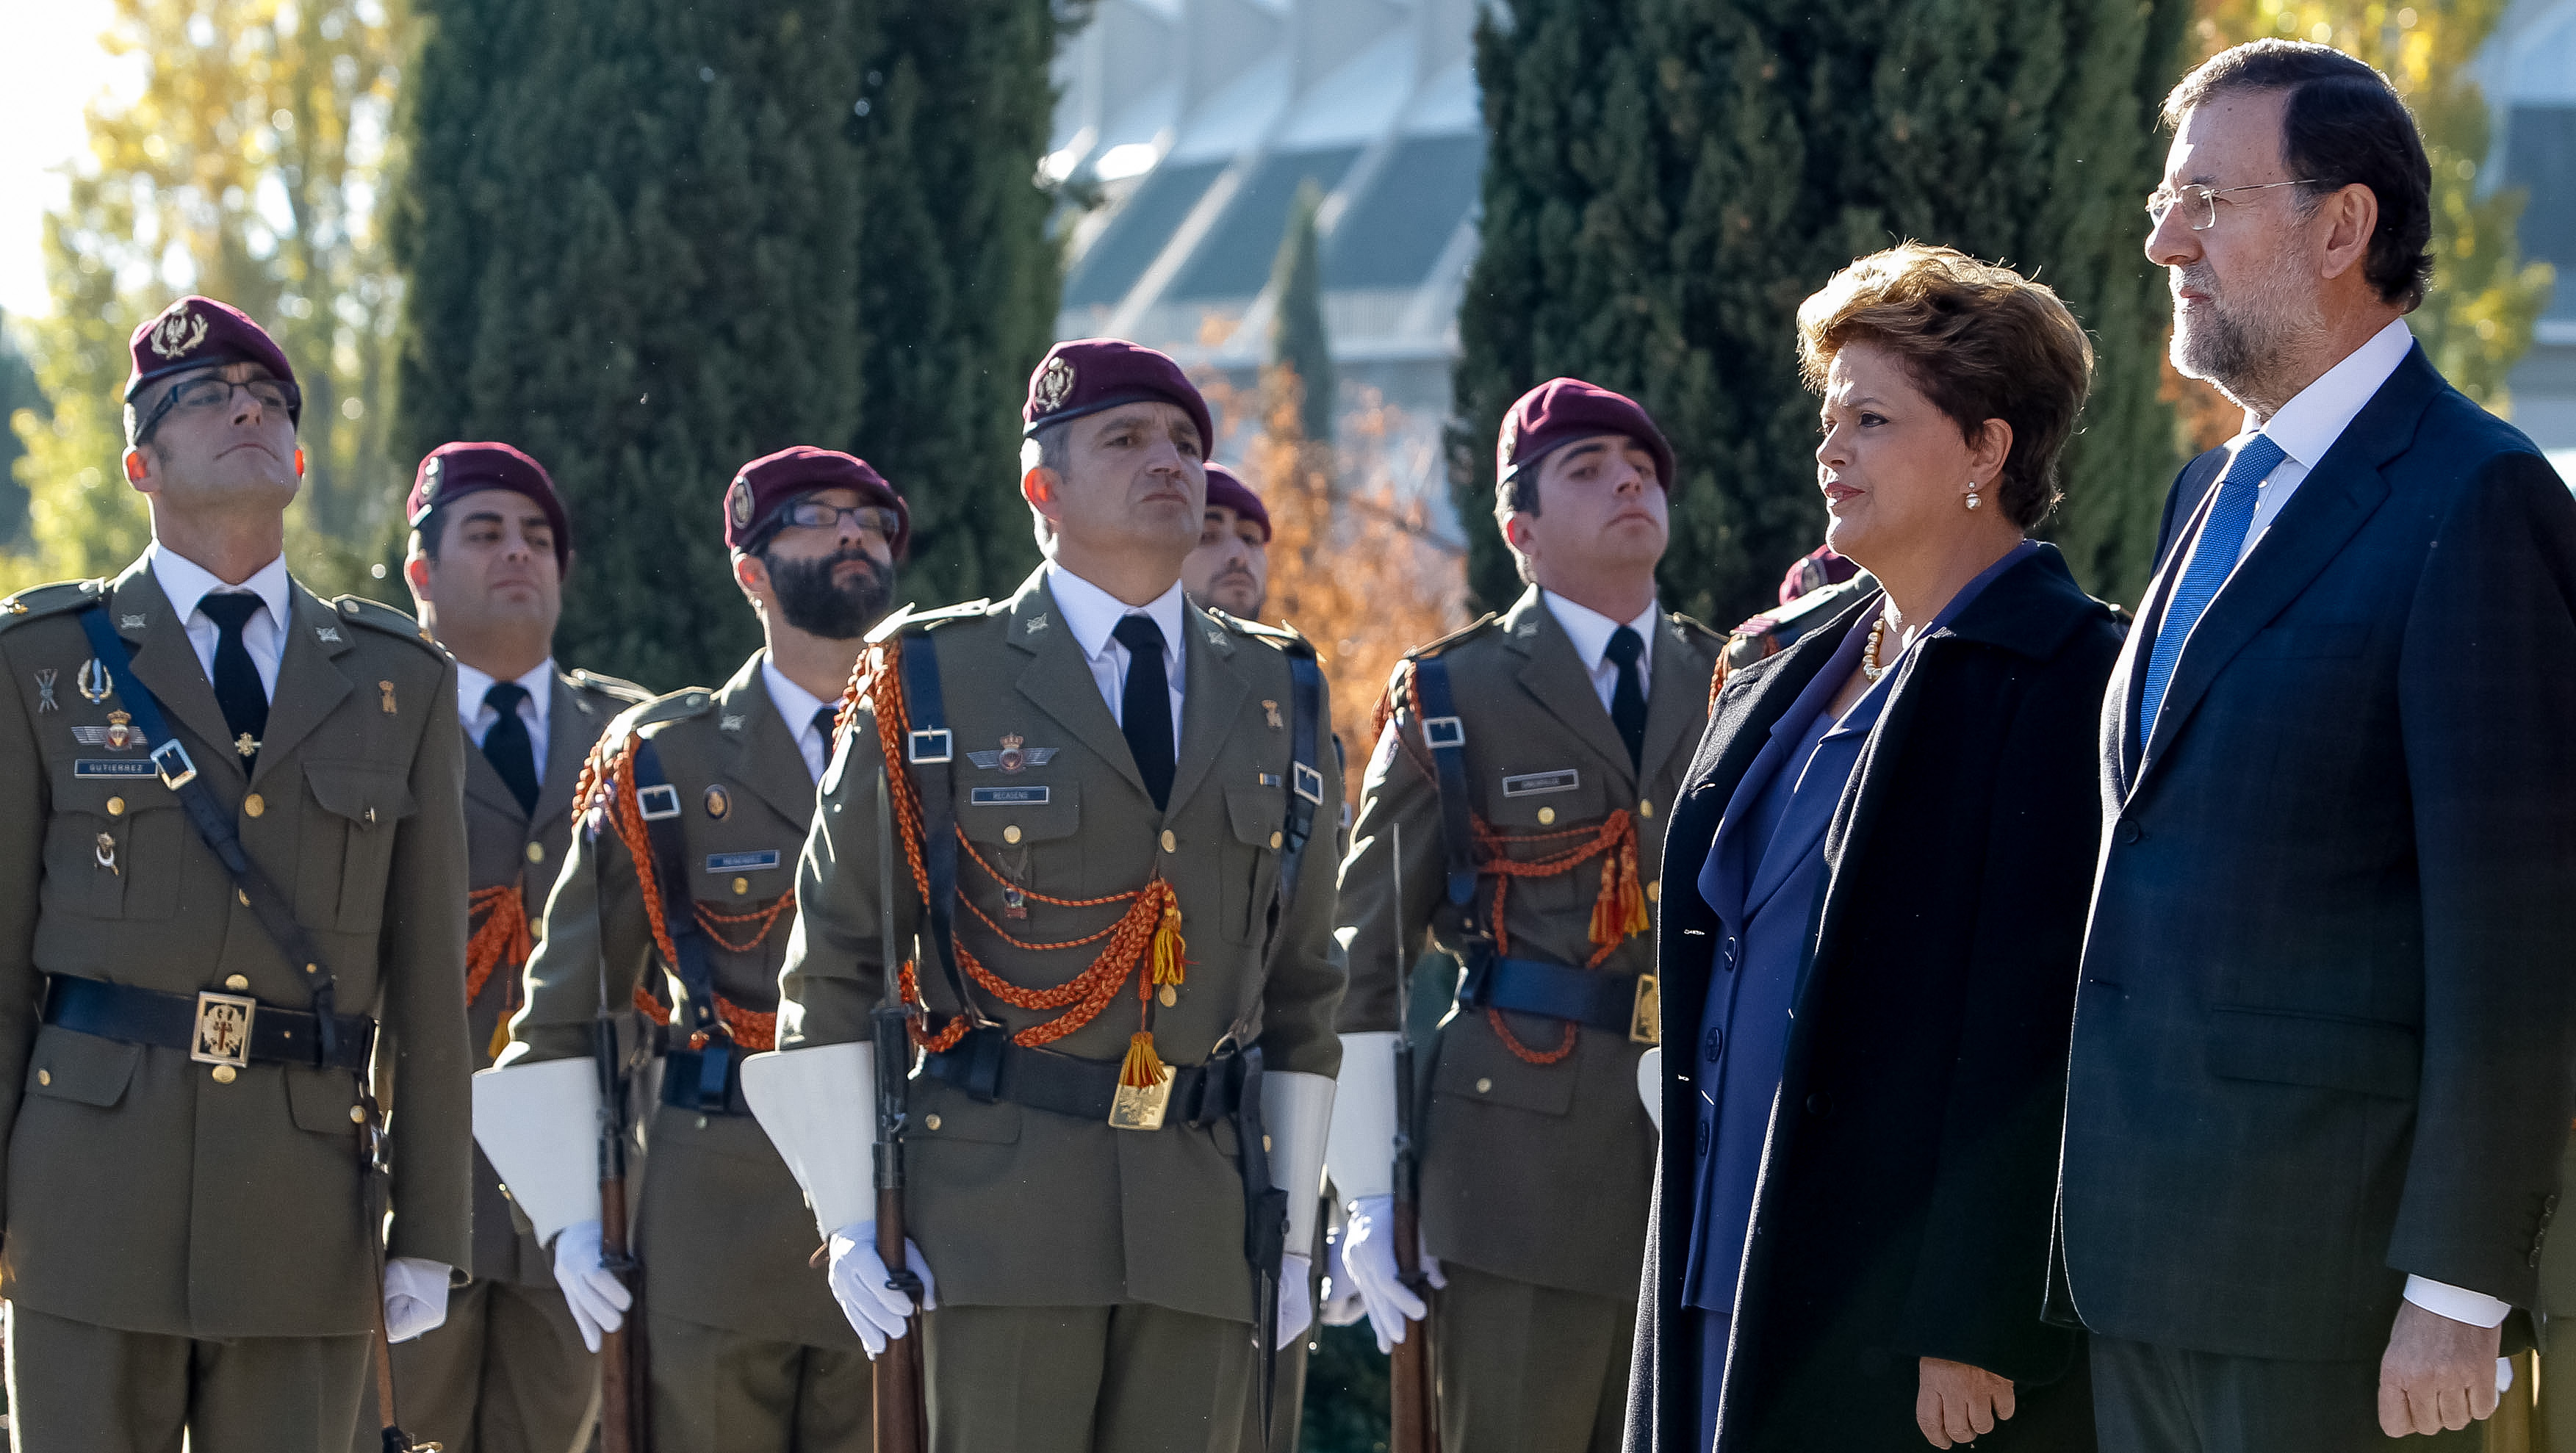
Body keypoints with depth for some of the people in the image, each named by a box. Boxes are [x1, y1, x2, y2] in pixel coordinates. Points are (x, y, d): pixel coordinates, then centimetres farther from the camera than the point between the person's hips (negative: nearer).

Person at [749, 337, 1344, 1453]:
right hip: (1001, 1195, -3)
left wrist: (1293, 1237, 12)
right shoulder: (935, 682, 3)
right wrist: (847, 1220, -2)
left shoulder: (1279, 700, 13)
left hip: (1206, 1204, 3)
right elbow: (830, 966, 4)